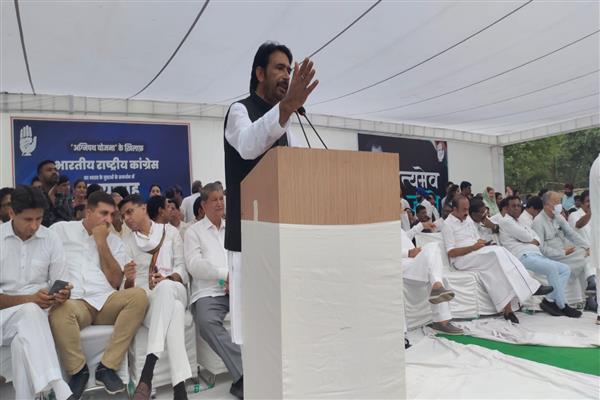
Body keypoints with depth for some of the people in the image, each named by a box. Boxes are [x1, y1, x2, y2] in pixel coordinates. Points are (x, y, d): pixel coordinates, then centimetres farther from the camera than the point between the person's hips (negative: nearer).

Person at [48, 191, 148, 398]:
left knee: (138, 295, -27)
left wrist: (101, 242, 1)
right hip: (73, 302, -2)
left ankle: (107, 367, -21)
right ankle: (78, 370, -12)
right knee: (60, 312, -37)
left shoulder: (114, 242, 17)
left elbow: (115, 281, 5)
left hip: (106, 301, 3)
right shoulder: (61, 229, 14)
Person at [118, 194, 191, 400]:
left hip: (174, 289, 0)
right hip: (145, 296, 0)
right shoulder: (126, 241, 15)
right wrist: (128, 279, -17)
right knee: (174, 311, -39)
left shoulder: (170, 231, 15)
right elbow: (128, 286, 8)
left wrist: (168, 279, -13)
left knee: (165, 287, -41)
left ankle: (147, 371, -46)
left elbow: (181, 266, 9)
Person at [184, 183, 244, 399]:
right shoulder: (194, 231, 11)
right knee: (207, 322, -34)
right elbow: (194, 265, -4)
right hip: (208, 291, -3)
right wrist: (226, 274, -10)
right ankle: (246, 374, -34)